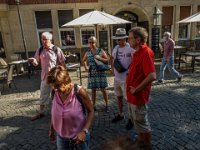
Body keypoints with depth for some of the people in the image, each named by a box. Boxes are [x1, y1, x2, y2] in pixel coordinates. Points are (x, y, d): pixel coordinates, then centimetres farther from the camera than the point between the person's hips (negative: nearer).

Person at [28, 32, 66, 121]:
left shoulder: (56, 50, -10)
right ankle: (41, 112, 34)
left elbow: (62, 63, -6)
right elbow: (37, 63, 5)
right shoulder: (39, 50, 0)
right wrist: (33, 61, -18)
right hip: (45, 76, 4)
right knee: (43, 95, 16)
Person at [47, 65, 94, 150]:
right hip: (61, 137, 3)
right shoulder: (54, 93, -11)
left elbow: (91, 111, -12)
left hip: (79, 136, -2)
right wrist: (51, 129, 12)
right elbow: (54, 113, 5)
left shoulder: (79, 92, -23)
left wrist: (84, 131, -21)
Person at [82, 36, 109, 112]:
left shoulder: (101, 51, -1)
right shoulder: (87, 53, 6)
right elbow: (83, 61, 21)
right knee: (93, 90, 9)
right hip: (92, 74, 2)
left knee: (103, 89, 3)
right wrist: (86, 68, 9)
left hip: (101, 73, -2)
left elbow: (107, 60, -3)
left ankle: (107, 105, 18)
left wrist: (100, 58, -17)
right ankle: (94, 105, 22)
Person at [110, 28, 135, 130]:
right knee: (119, 97, 19)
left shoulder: (130, 49, -17)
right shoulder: (116, 48, 6)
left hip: (126, 79, -7)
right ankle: (120, 115, 39)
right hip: (116, 78, 7)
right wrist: (112, 68, 14)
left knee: (128, 99, 4)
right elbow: (112, 58, 23)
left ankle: (131, 119, 23)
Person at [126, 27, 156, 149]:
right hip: (132, 95, 10)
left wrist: (136, 89, -23)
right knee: (135, 119, 24)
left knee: (142, 123, 9)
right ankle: (141, 140, 45)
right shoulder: (138, 52, 8)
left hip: (138, 96, -10)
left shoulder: (146, 52, -22)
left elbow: (152, 76, -32)